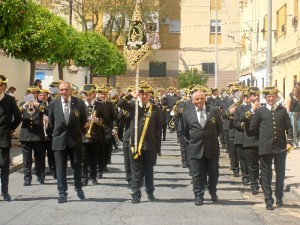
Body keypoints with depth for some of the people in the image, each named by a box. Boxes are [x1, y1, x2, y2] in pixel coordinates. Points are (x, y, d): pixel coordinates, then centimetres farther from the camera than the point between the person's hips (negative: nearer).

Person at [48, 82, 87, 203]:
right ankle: (62, 193, 7)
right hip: (59, 139, 0)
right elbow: (51, 121, 12)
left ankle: (79, 188, 28)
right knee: (60, 167, 1)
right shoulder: (53, 104, -1)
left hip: (75, 139, 0)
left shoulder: (79, 103, -4)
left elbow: (83, 120, 8)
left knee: (77, 165, 9)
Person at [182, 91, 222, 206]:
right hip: (196, 148, 0)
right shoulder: (187, 112, 1)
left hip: (212, 147, 1)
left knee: (213, 172, 11)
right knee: (197, 174, 2)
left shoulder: (214, 110, 0)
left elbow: (219, 127, 11)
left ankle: (213, 193, 29)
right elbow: (185, 130, 11)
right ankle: (198, 196, 10)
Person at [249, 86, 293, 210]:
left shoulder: (283, 111, 6)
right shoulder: (260, 111, 2)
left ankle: (279, 198, 25)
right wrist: (262, 136, 10)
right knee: (266, 175, 3)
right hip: (265, 148, -1)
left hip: (281, 147, 1)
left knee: (280, 174, 10)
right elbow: (252, 129, 6)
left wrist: (289, 141, -5)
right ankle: (268, 200, 10)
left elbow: (289, 128, 6)